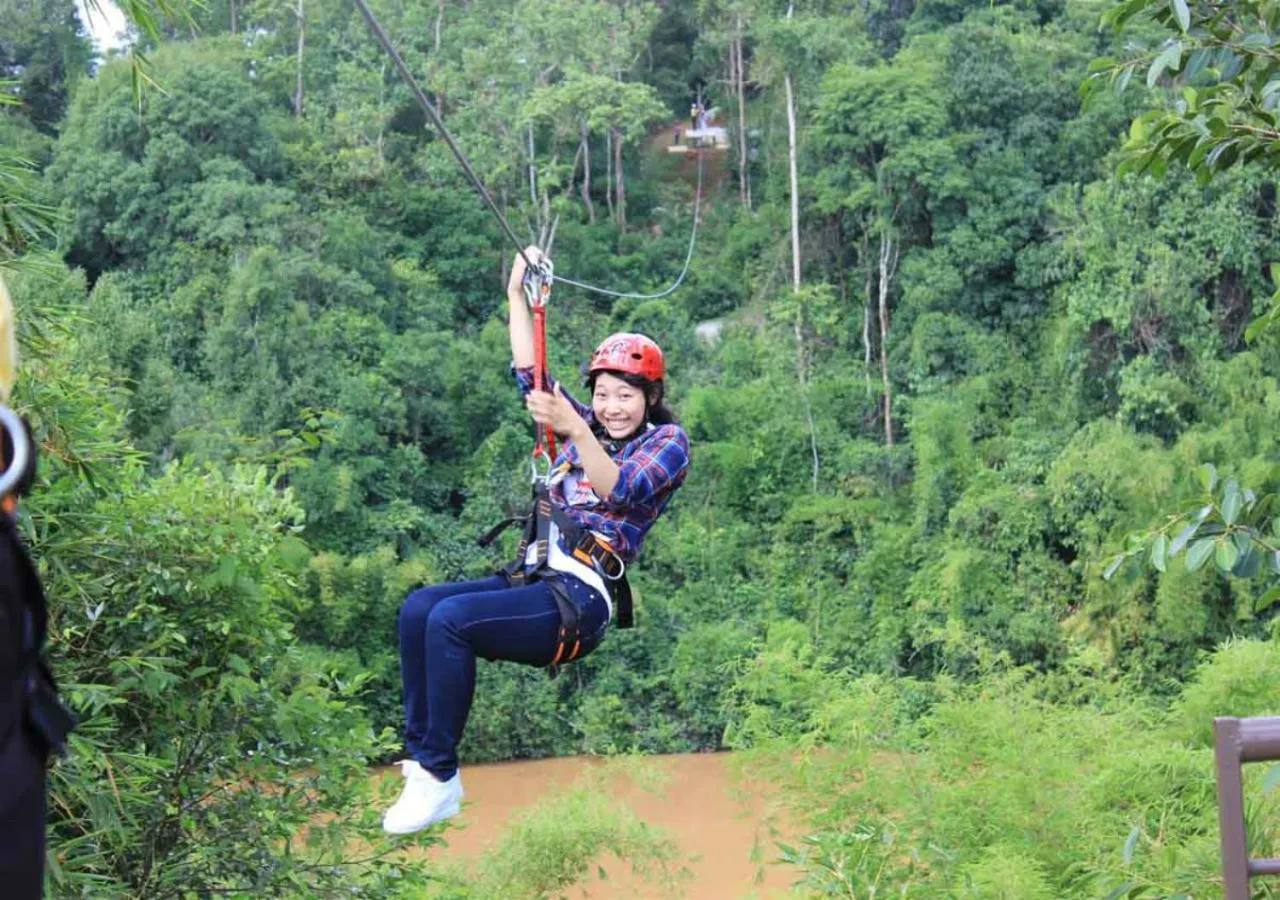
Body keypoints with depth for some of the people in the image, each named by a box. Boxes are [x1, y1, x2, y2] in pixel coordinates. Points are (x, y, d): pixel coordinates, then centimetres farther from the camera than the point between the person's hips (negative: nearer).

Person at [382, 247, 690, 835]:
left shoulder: (667, 441, 2)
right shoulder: (585, 427, 22)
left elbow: (622, 490, -17)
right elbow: (530, 375, 18)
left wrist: (574, 431, -32)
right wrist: (517, 293, 11)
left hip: (582, 600, -7)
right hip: (536, 578, 8)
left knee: (450, 618, -27)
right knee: (419, 607, -14)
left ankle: (441, 779, -20)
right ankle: (420, 753, -12)